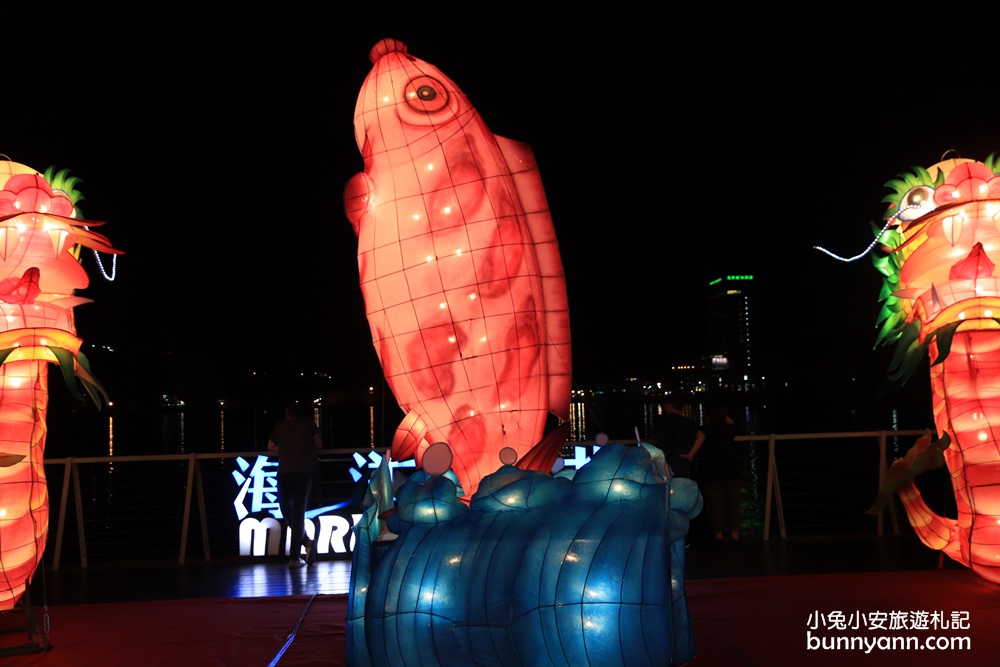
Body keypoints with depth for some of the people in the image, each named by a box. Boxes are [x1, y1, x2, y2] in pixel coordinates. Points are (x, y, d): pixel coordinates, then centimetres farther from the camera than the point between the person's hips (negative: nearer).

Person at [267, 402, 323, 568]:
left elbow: (271, 446, 26)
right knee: (299, 512, 1)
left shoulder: (280, 425, 15)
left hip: (285, 472, 0)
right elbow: (319, 445, 13)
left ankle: (306, 541, 3)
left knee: (286, 509, 16)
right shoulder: (309, 424, 13)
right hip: (304, 471, 0)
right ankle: (294, 558, -4)